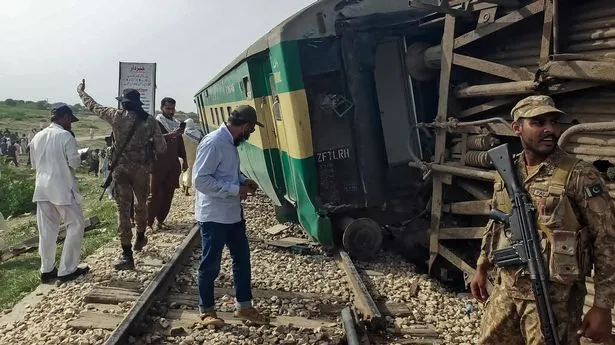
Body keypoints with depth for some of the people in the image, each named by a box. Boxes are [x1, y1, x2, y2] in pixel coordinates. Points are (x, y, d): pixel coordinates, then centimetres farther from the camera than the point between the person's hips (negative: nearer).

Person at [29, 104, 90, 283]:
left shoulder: (37, 137, 9)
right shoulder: (65, 136, -11)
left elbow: (34, 164, 15)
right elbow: (74, 162, -13)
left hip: (42, 187, 7)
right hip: (62, 187, -7)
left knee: (47, 229, 12)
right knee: (76, 225, 4)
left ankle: (47, 270, 18)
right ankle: (67, 270, 4)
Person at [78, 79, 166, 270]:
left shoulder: (117, 116, -6)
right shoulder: (149, 120, -4)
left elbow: (94, 106, 10)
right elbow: (161, 148, -4)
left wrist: (81, 92, 28)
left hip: (121, 169, -1)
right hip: (142, 169, 1)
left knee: (123, 209, 1)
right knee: (141, 204, 23)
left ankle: (127, 255, -1)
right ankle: (140, 238, 42)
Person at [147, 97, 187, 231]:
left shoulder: (176, 123, 15)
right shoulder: (156, 122, -5)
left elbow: (180, 143, 23)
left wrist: (184, 159, 20)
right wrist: (170, 135, -36)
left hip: (173, 165, 6)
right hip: (159, 165, -6)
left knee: (168, 195, 6)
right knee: (154, 195, -5)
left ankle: (161, 221, 15)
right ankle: (149, 223, 0)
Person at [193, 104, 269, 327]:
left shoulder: (231, 142, 7)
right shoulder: (213, 143, -21)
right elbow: (200, 180, -25)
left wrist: (244, 181, 3)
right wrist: (235, 190, -22)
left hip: (232, 213, 9)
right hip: (213, 216, -9)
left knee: (242, 258, 15)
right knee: (211, 264, 5)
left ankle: (244, 307, 28)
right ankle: (206, 311, 23)